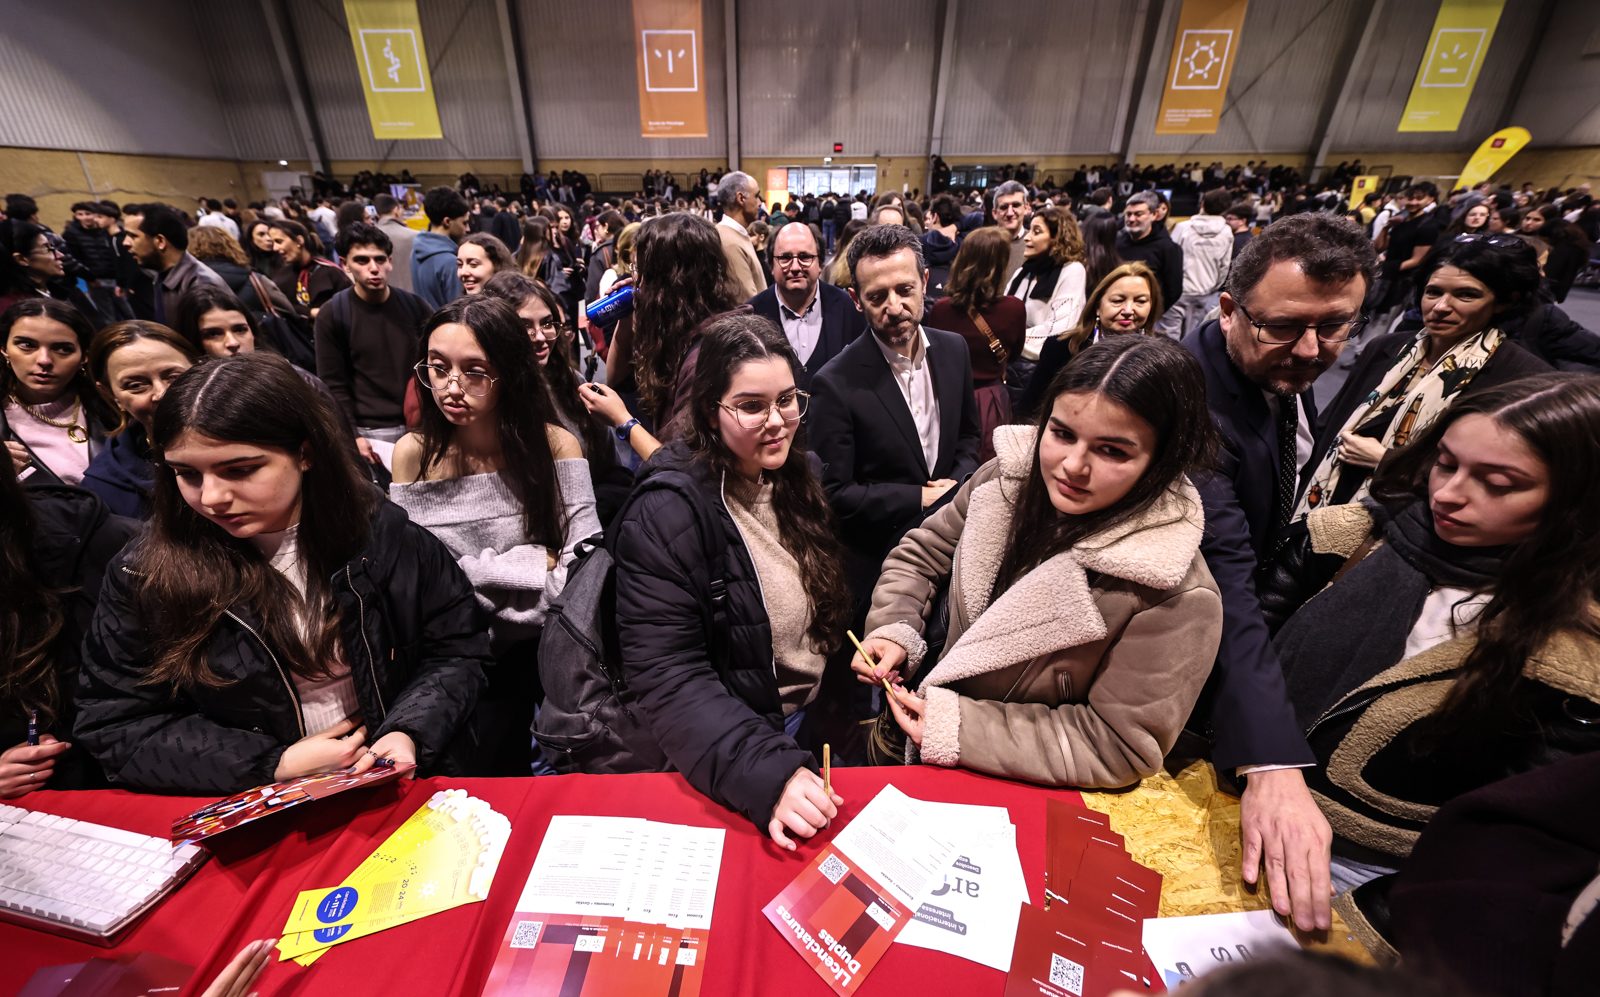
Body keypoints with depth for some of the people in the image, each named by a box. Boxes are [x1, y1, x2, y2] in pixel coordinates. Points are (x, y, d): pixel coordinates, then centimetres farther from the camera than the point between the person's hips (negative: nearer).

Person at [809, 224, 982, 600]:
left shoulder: (954, 349, -3)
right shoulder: (835, 384, -22)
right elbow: (833, 493, -20)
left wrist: (959, 483, -10)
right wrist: (919, 499, -20)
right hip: (877, 565, -5)